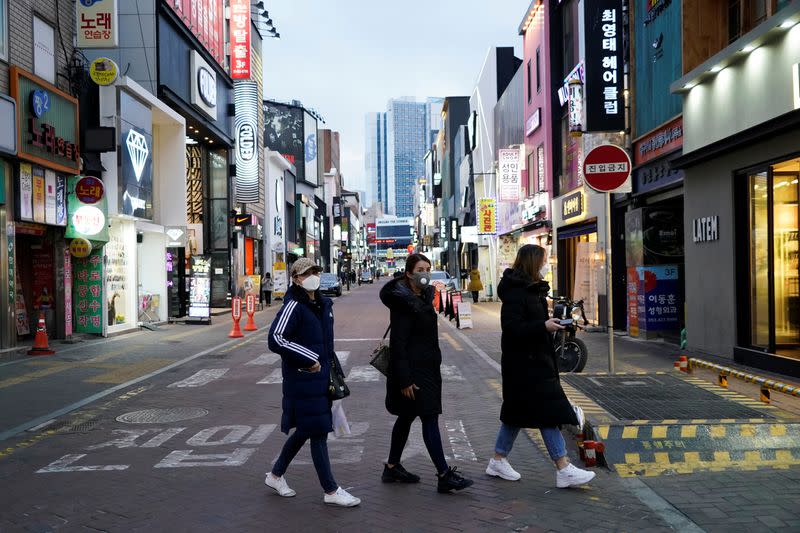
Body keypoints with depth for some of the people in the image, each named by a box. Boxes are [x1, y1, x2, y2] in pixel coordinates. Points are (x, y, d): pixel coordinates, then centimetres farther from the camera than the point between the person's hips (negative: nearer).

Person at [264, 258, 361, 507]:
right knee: (318, 432, -2)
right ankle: (331, 491, 7)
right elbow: (275, 339, -23)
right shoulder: (293, 306, -14)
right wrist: (309, 359, -21)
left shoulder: (324, 304, 12)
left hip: (321, 377, 9)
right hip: (302, 379, -9)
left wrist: (332, 371, 20)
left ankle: (276, 475, 35)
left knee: (305, 430, 17)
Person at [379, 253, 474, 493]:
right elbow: (398, 343, -20)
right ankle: (444, 476, -6)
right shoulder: (403, 302, -17)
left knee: (406, 417, 16)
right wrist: (405, 379, -22)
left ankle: (392, 468, 26)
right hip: (412, 370, -10)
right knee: (430, 419, -9)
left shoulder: (425, 296, 12)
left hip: (427, 367, 10)